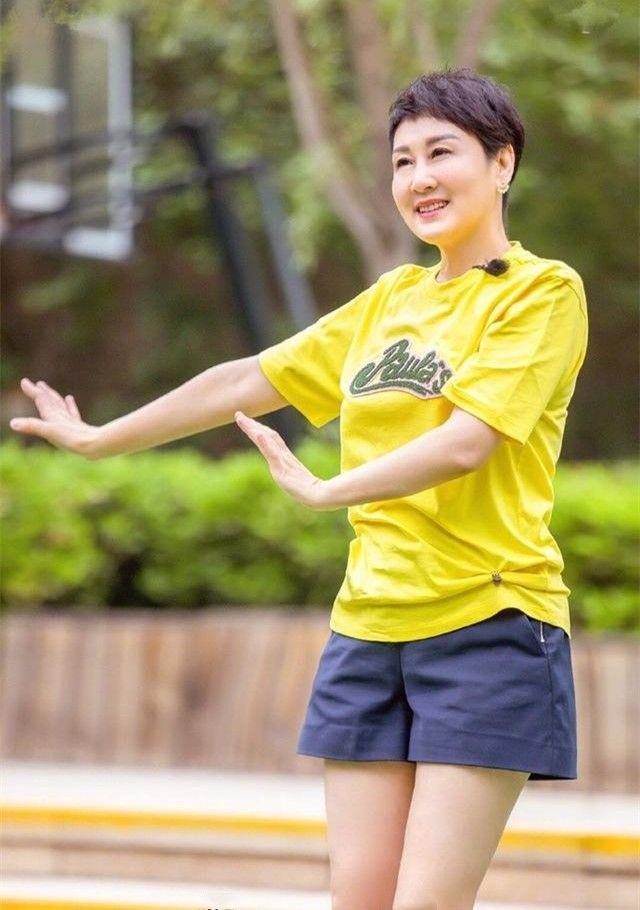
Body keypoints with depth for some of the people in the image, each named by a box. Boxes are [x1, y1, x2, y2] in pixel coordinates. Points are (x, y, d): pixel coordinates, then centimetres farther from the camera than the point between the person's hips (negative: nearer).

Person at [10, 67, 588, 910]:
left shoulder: (545, 290, -4)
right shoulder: (390, 299, 15)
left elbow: (468, 440, -18)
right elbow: (246, 381, 23)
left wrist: (323, 491, -18)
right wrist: (100, 438, 28)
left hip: (487, 626, -6)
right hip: (369, 626, 6)